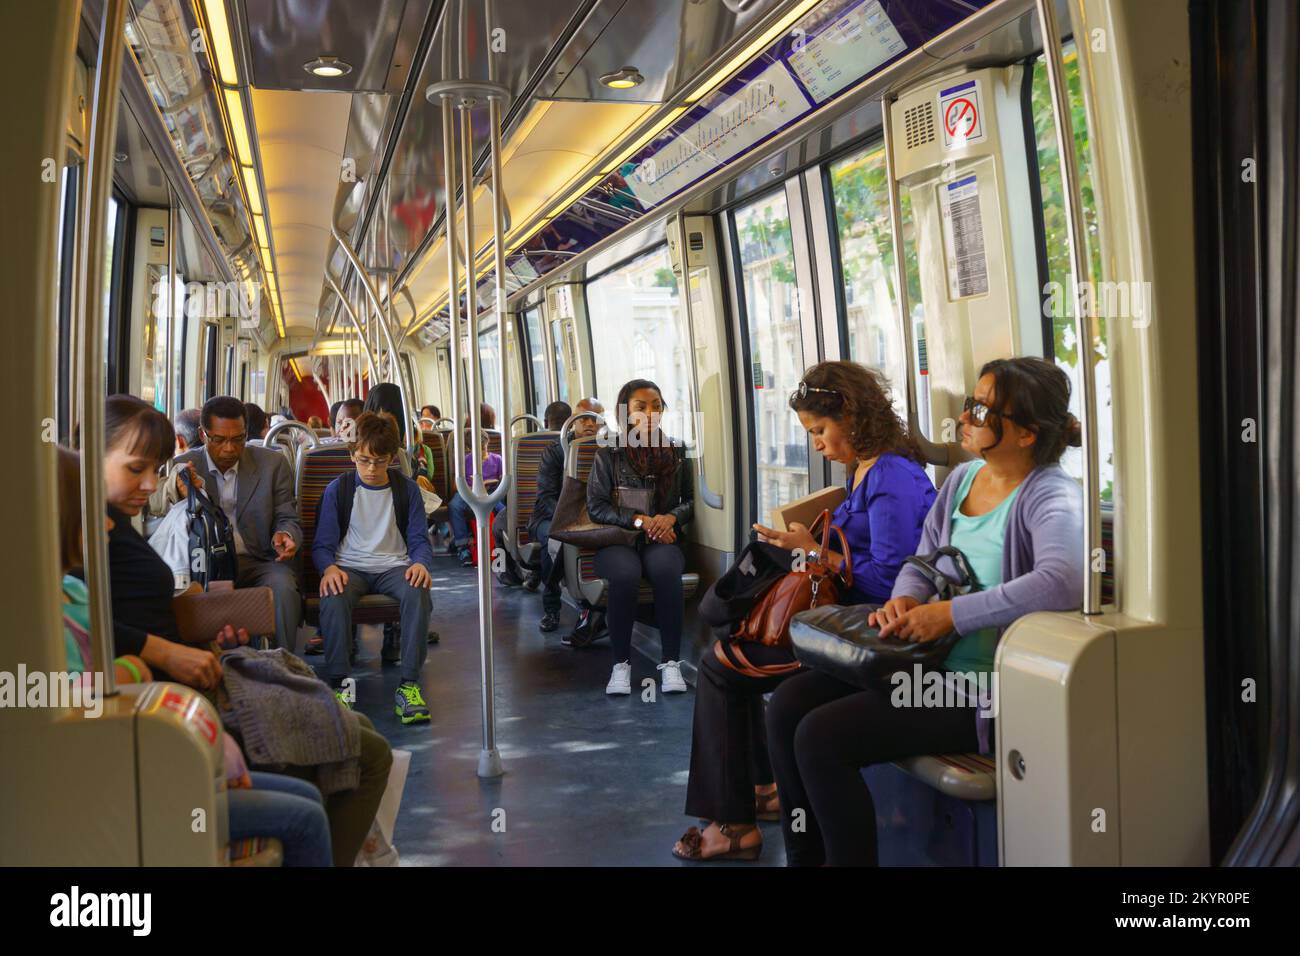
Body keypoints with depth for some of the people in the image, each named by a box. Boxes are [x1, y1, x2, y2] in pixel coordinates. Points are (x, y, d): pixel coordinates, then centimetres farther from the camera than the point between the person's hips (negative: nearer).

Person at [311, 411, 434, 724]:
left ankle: (409, 685, -31)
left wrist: (420, 563, -16)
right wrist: (329, 568, -19)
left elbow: (419, 540, 9)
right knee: (333, 598, -37)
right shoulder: (337, 490, 7)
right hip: (349, 568, 0)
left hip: (393, 567, 1)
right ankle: (339, 684, -29)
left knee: (418, 592, -35)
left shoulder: (407, 489, 9)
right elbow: (323, 544, 4)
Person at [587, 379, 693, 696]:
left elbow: (690, 500, 14)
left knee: (665, 569, -35)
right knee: (625, 573, -36)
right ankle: (621, 664, -21)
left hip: (663, 538, 1)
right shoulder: (608, 454, 4)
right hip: (618, 539, -1)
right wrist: (639, 520, -13)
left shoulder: (676, 452, 12)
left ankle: (670, 661, -25)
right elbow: (596, 507, 0)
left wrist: (671, 517, -9)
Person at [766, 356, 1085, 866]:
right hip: (928, 658, 9)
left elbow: (1061, 581, -36)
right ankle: (803, 857, 14)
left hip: (982, 690, -8)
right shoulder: (963, 477, 8)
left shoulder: (1050, 496, -17)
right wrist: (905, 600, -9)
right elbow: (922, 562, 14)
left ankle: (847, 855, 4)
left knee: (820, 737, -17)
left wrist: (951, 614, -31)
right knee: (789, 703, 1)